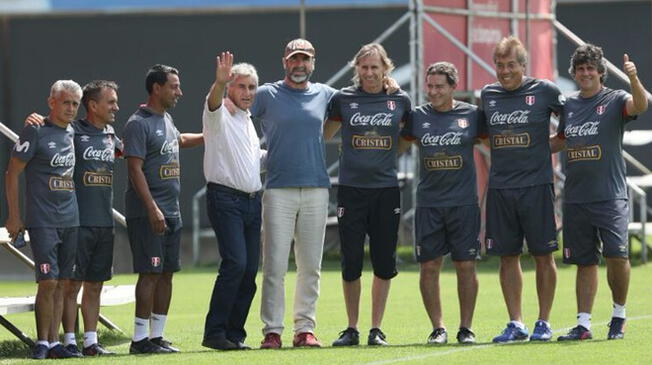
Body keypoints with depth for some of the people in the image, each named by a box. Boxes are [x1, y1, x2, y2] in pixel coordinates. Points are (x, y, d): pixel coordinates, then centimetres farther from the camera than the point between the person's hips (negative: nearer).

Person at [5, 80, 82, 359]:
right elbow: (12, 174, -5)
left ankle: (54, 342, 9)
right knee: (48, 282, -9)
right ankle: (42, 342, -1)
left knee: (63, 283, 5)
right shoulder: (35, 131, -6)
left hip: (71, 221, 6)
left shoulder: (73, 134, 13)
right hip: (42, 221, -6)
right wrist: (14, 216, -7)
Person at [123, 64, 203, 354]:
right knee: (150, 273, -11)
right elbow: (135, 169, -18)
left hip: (171, 211, 9)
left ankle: (157, 336, 13)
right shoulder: (139, 124, -12)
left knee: (167, 273, 8)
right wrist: (153, 209, -23)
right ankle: (140, 339, -9)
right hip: (147, 213, -9)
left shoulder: (166, 120, 16)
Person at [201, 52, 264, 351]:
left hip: (252, 200, 8)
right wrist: (220, 82, -47)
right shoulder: (220, 115, -4)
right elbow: (213, 102, -29)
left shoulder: (249, 121, 20)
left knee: (250, 270, 3)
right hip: (225, 199, -8)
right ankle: (214, 332, -15)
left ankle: (234, 333, 9)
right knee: (235, 263, -19)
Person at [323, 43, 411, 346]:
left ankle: (377, 329, 12)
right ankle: (351, 329, 12)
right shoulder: (343, 99, 3)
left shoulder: (400, 100, 4)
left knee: (384, 264, 2)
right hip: (351, 188, 0)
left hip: (386, 189, 0)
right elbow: (324, 134, 16)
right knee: (351, 263, 0)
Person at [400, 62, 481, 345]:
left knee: (466, 265, 0)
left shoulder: (471, 115, 1)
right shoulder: (418, 116, 5)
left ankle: (466, 328, 9)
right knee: (429, 266, 0)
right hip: (428, 203, 1)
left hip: (464, 202, -1)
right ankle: (438, 328, 8)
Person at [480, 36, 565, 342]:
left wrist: (548, 145, 2)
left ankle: (543, 322, 8)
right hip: (500, 187, 4)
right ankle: (516, 324, 10)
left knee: (543, 255, 0)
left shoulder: (544, 91, -1)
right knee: (507, 256, 5)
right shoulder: (488, 95, 10)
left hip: (536, 185, -4)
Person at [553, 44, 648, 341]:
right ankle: (583, 324, 8)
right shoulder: (569, 105, 13)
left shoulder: (615, 100, -2)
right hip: (575, 197, 5)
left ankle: (619, 314, 5)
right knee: (585, 261, 7)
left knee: (616, 254, -15)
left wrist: (634, 79, -42)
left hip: (610, 196, -5)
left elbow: (640, 105, -24)